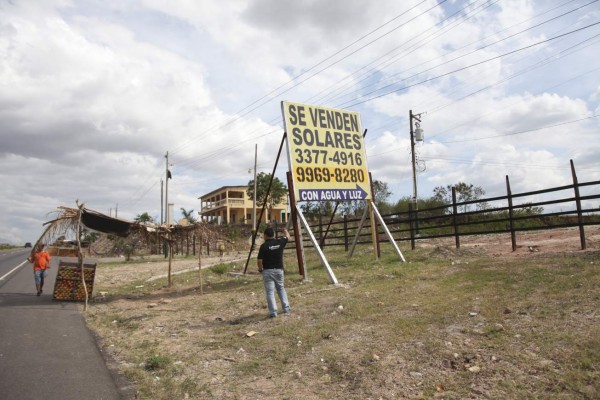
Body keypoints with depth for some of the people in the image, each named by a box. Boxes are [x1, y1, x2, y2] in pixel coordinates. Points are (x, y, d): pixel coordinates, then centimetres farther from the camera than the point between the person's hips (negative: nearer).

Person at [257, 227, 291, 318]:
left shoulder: (264, 246, -12)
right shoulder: (280, 242, -1)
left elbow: (259, 260, -13)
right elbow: (287, 237, 20)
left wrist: (260, 268, 6)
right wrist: (285, 230, 41)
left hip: (268, 271, -4)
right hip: (279, 270, 4)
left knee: (270, 292, 1)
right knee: (281, 288, 21)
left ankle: (273, 312, -1)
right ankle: (286, 308, 20)